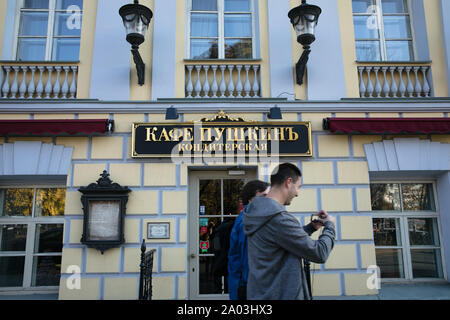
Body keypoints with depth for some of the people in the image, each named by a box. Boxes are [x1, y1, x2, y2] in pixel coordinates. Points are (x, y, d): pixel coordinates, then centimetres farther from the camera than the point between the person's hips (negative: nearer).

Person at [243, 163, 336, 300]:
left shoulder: (258, 211, 3)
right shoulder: (279, 218, -26)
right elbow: (320, 254, -18)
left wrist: (312, 226, 11)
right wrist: (330, 225, -3)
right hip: (282, 295, -9)